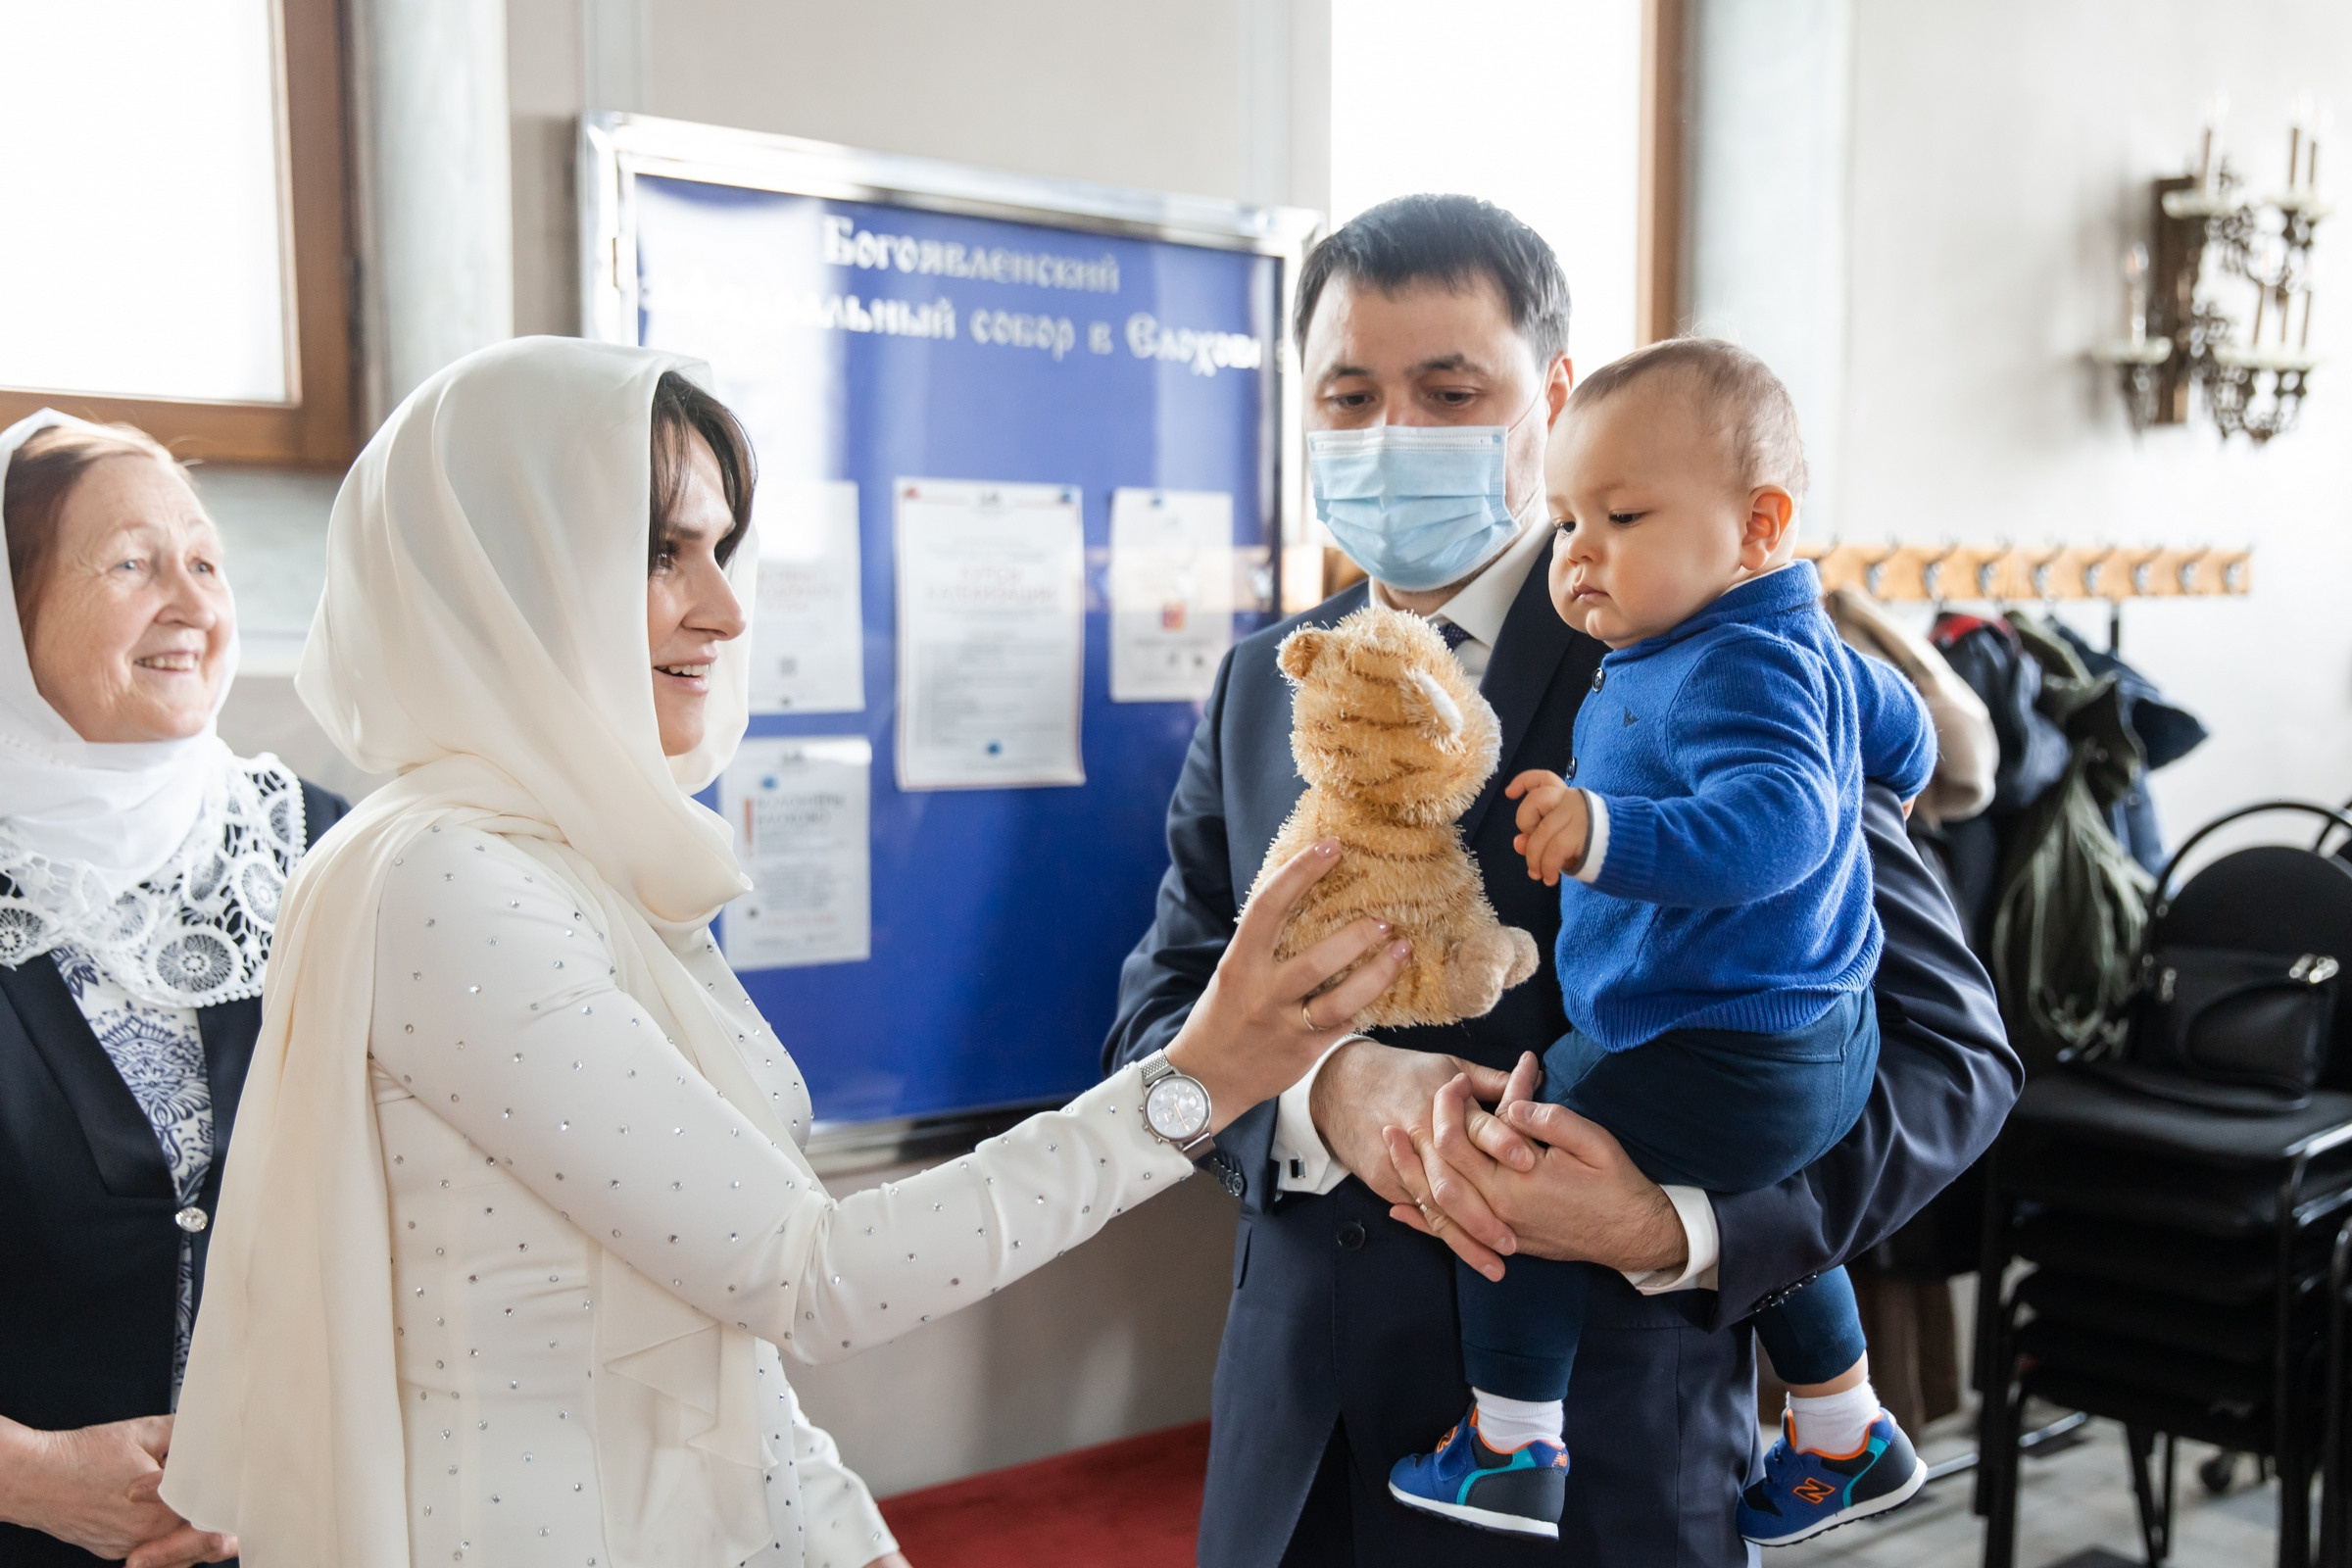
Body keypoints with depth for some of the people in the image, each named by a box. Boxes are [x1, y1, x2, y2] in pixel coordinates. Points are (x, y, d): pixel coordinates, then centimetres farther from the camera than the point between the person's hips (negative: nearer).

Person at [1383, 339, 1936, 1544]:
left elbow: (1775, 819, -39)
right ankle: (1845, 1443, 49)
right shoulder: (1809, 648, 9)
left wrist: (1609, 836, -49)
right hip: (1815, 1040, 11)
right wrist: (1871, 801, 44)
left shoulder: (1734, 667, -24)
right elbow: (1900, 733, 25)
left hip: (1718, 1065, -11)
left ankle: (1511, 1451, 8)